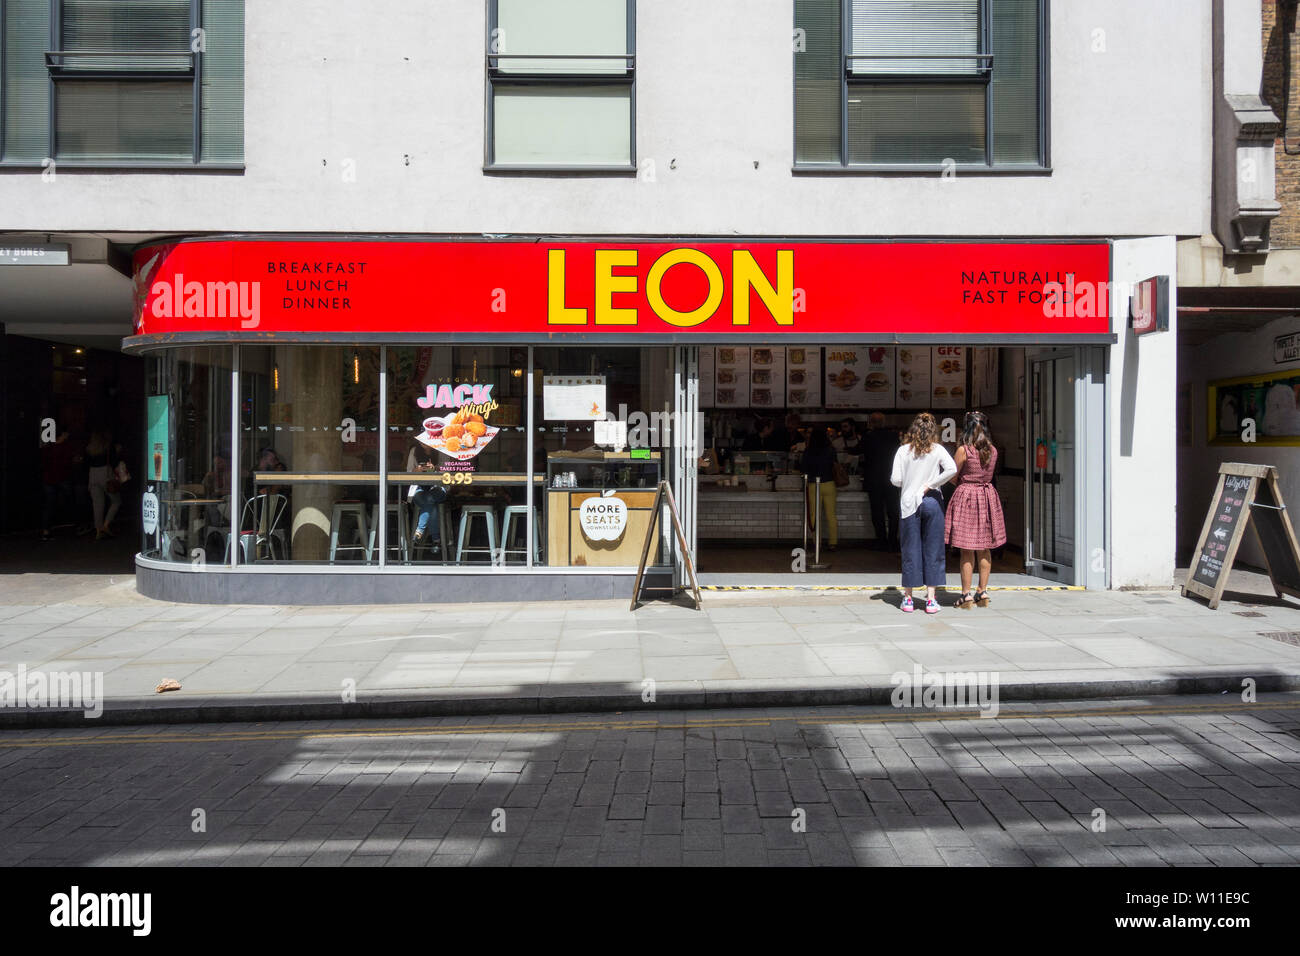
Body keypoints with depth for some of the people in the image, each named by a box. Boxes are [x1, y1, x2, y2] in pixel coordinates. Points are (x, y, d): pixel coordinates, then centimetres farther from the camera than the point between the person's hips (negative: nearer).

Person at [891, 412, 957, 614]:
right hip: (932, 502, 0)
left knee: (910, 550, 7)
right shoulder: (938, 450, 0)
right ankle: (931, 600, 5)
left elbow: (895, 480, -5)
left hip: (908, 503, 0)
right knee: (932, 550, 6)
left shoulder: (903, 450, -1)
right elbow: (952, 469, -16)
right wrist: (931, 484, -8)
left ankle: (908, 598, 11)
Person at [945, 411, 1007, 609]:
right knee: (984, 549, 12)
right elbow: (988, 474, 13)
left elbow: (953, 476, -4)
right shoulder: (993, 451, 2)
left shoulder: (963, 450, -11)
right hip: (987, 496, 5)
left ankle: (966, 594, 1)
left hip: (966, 496, -5)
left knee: (966, 550, 0)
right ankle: (983, 592, 17)